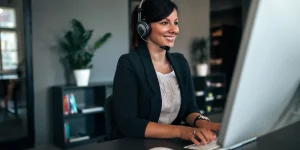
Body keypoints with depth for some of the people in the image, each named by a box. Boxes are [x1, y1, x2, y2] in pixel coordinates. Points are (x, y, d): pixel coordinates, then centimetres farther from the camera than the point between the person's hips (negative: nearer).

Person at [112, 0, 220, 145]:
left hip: (173, 143, 5)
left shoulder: (180, 61, 6)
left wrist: (201, 121, -17)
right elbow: (127, 123, -19)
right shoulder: (129, 63, -12)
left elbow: (189, 108, 5)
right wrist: (181, 131, -26)